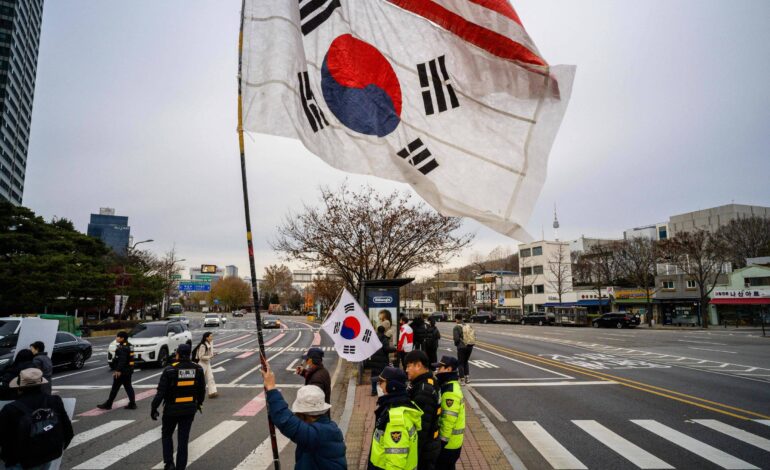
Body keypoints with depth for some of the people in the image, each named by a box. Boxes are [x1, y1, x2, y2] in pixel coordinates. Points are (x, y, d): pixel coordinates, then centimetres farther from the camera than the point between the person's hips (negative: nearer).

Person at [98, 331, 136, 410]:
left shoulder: (122, 348, -18)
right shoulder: (129, 346, 12)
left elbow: (122, 360, -24)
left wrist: (118, 370, -22)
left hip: (122, 372, -9)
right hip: (129, 371, 9)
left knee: (115, 388, 2)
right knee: (128, 387, 10)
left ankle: (108, 404, 13)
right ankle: (132, 404, 9)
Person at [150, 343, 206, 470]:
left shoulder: (170, 370, -15)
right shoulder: (197, 369, -5)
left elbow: (161, 392, -15)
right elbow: (202, 390, 5)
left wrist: (153, 408, -3)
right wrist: (199, 403, 21)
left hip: (172, 409, -2)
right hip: (189, 409, 2)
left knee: (166, 434, 21)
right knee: (183, 439, 12)